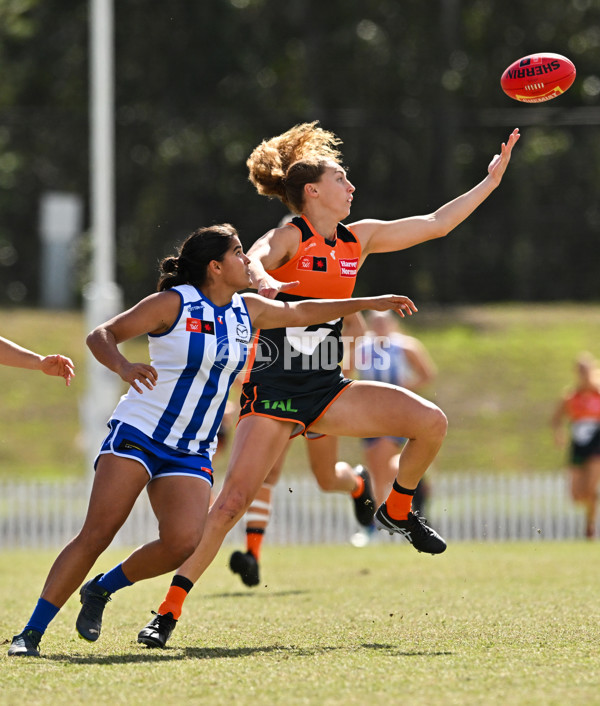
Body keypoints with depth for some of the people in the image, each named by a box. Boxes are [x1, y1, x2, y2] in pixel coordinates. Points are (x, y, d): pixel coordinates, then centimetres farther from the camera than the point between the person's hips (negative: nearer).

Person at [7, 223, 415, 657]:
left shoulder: (247, 311, 11)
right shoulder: (173, 303, -7)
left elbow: (300, 313, 26)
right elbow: (101, 335, -9)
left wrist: (369, 303, 30)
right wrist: (123, 367, -30)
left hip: (192, 453, 5)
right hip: (138, 433, -5)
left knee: (184, 542, -18)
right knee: (97, 533, -16)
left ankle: (102, 589, 7)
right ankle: (31, 633, -11)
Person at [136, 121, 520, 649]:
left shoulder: (357, 239, 10)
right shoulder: (291, 237, -8)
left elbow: (435, 224, 16)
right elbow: (251, 259, -30)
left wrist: (491, 181, 14)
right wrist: (262, 279, -53)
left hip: (327, 388, 6)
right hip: (273, 391, -6)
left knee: (431, 422, -8)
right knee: (232, 500, -16)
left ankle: (397, 511, 18)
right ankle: (169, 609, -7)